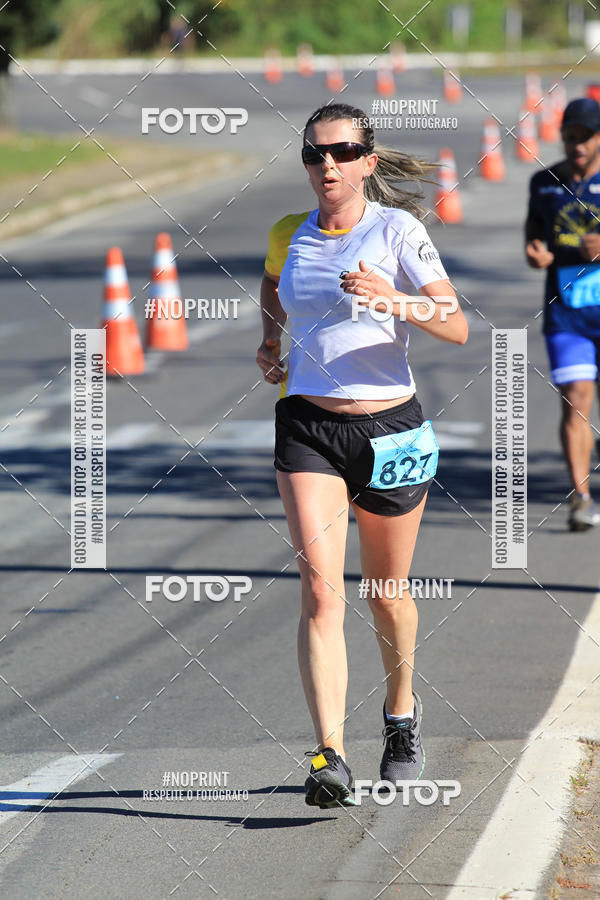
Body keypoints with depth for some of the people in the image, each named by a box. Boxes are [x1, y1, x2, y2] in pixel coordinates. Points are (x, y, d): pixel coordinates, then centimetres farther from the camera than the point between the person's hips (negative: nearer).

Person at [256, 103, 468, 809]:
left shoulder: (398, 230, -7)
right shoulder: (288, 235, 6)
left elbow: (457, 327, -16)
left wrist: (395, 300, -32)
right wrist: (270, 340, 16)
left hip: (390, 429, -2)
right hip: (307, 428, 2)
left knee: (387, 595, 12)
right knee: (321, 591, -14)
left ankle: (401, 712, 41)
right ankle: (330, 757, -21)